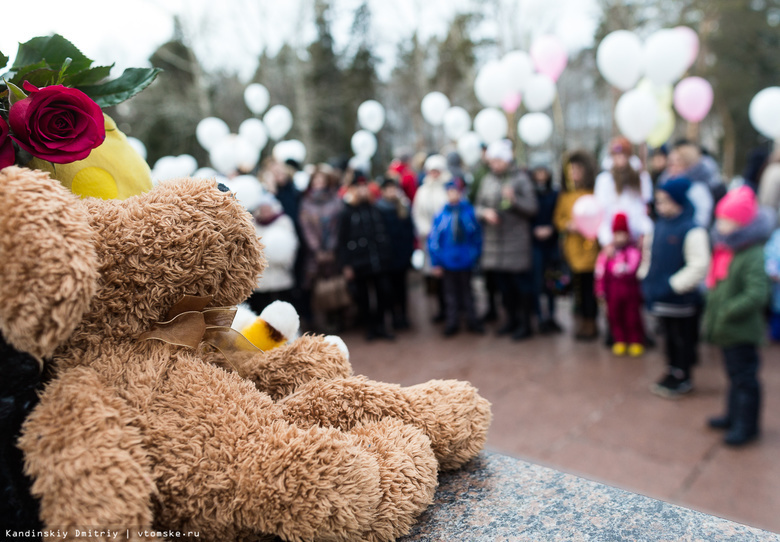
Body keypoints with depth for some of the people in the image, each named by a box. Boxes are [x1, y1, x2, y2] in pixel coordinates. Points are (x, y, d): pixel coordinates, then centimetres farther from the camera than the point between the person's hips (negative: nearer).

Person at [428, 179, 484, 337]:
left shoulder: (469, 212, -5)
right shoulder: (441, 215, -9)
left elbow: (477, 235, 4)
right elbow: (433, 239, -5)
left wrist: (476, 255, 4)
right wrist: (436, 262, -6)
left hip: (466, 260, 1)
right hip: (447, 263, -1)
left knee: (466, 291, 16)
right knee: (451, 292, 11)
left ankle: (472, 321, 28)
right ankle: (452, 322, 23)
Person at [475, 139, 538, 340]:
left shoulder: (521, 178, -4)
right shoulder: (487, 180, 10)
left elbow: (532, 208, -8)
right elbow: (479, 206, 13)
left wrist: (514, 199, -23)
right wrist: (485, 212, -9)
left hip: (517, 240, -5)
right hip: (494, 240, 5)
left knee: (522, 282, 1)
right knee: (503, 283, 14)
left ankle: (525, 323, 13)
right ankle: (511, 319, 30)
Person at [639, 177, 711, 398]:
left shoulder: (692, 231, -19)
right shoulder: (660, 225, 4)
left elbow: (698, 267, -22)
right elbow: (649, 255, 16)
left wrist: (671, 285, -21)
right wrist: (645, 278, 6)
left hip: (682, 299, -7)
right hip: (661, 297, 7)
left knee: (684, 339, 10)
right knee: (669, 337, 19)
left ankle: (683, 378, 24)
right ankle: (672, 373, 34)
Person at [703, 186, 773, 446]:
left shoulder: (753, 256, -23)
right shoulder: (724, 249, 6)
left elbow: (757, 295, -31)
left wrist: (727, 312, -24)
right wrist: (712, 312, 11)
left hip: (742, 333, -9)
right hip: (726, 330, 9)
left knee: (745, 379, 5)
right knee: (734, 376, 23)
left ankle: (747, 425, 20)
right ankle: (734, 416, 38)